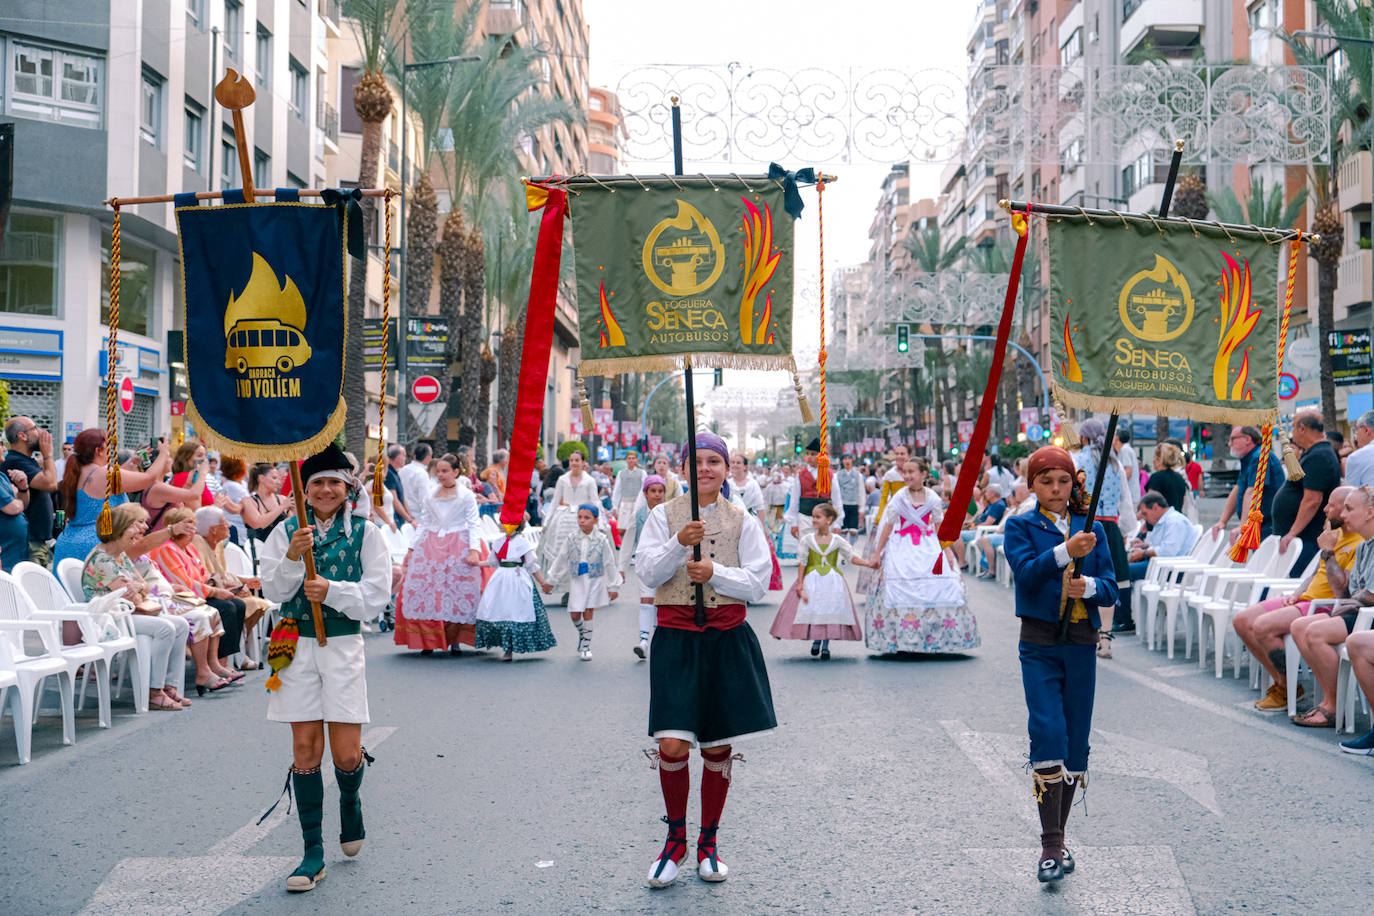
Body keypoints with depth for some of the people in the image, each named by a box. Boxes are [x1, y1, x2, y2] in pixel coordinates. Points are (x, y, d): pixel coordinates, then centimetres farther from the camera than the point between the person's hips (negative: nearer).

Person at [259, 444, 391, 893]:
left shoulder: (365, 533, 0)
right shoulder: (286, 531, 4)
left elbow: (377, 595, -5)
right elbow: (272, 591, -3)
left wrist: (332, 590, -19)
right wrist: (292, 557, -20)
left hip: (343, 646, -1)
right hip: (298, 647, 1)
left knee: (346, 753, -2)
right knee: (305, 750, 2)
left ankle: (350, 802, 34)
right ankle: (313, 853, 9)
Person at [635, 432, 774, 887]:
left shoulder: (742, 522, 5)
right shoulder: (664, 516, 4)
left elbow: (758, 583, 1)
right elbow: (647, 573, -3)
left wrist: (715, 572, -15)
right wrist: (679, 543, -19)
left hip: (727, 640, 1)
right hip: (676, 637, -1)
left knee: (718, 747, 6)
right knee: (672, 745, -10)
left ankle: (708, 842, 24)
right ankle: (675, 838, 13)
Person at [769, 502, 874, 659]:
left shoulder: (837, 540, 1)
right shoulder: (807, 539, -1)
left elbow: (852, 557, 4)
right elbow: (802, 562, -1)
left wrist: (868, 563, -11)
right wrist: (800, 584, -5)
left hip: (833, 582, 0)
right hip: (812, 581, 0)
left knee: (831, 612, 0)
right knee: (812, 610, -2)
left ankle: (825, 646, 14)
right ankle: (816, 641, 21)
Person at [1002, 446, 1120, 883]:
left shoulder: (1093, 529, 10)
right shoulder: (1020, 527, 2)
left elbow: (1111, 589, 6)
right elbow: (1027, 572, -16)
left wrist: (1089, 586, -16)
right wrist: (1065, 551, -31)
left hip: (1081, 644, 3)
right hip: (1040, 645, -3)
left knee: (1076, 741, 6)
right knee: (1048, 733, -15)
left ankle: (1058, 838, 20)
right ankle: (1050, 845, -12)